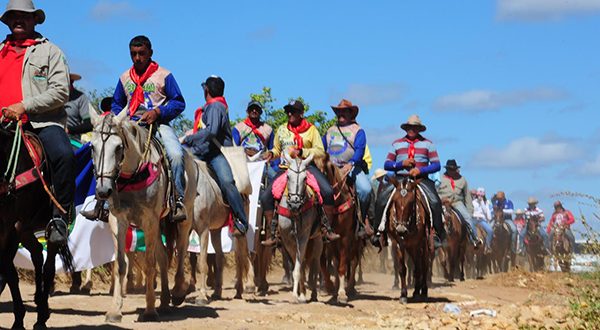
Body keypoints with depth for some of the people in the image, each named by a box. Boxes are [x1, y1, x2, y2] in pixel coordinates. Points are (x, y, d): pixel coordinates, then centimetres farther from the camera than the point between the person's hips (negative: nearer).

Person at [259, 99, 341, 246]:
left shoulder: (311, 129, 3)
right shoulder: (282, 130, 13)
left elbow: (320, 151, -3)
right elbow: (277, 149, 24)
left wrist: (301, 152, -17)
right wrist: (271, 153, 0)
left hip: (307, 166, -3)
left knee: (328, 191, -26)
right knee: (265, 197, -14)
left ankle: (327, 229, -11)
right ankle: (273, 234, -4)